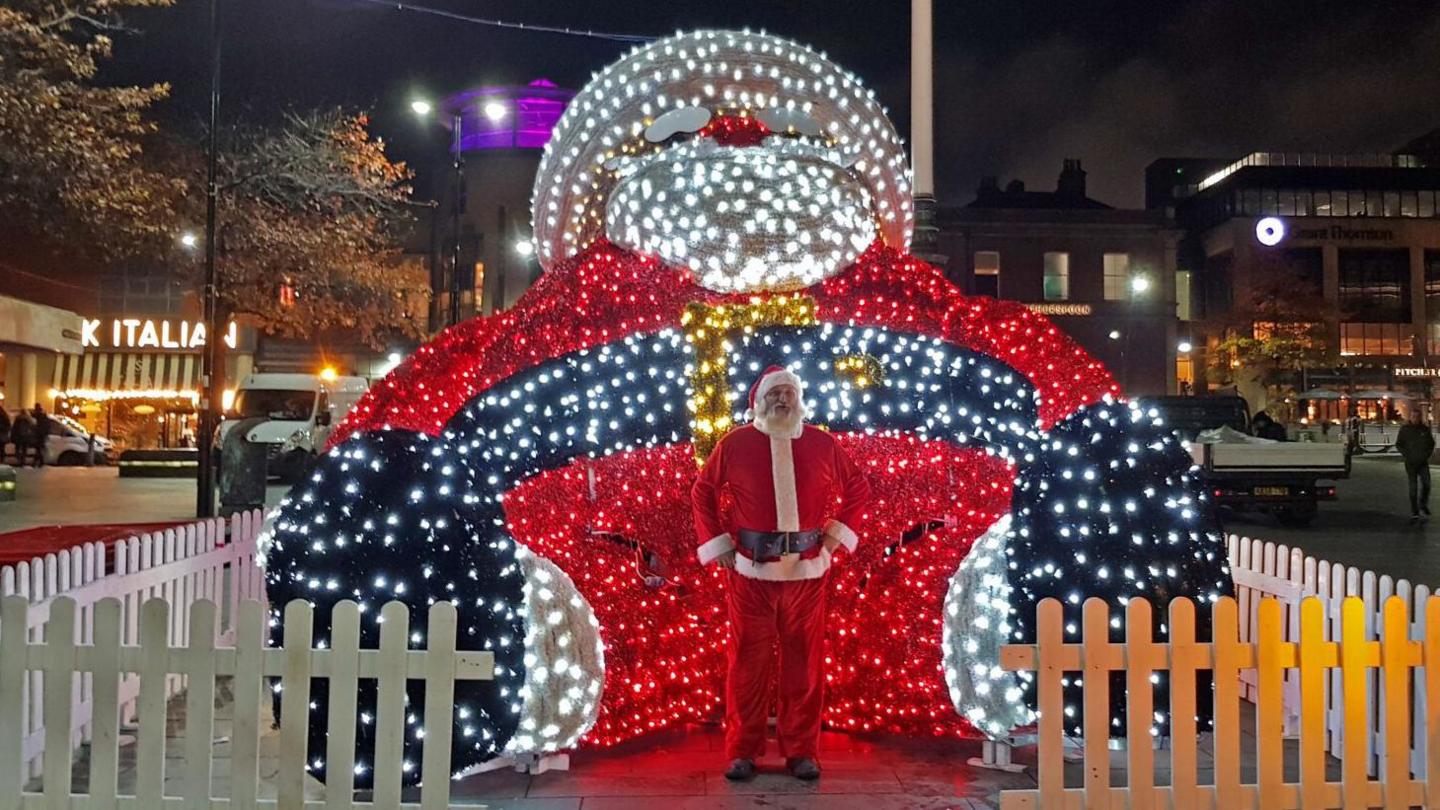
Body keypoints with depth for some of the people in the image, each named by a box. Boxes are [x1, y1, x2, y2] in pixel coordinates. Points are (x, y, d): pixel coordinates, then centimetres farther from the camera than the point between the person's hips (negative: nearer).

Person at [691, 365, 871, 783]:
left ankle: (802, 751, 20)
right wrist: (717, 544, 2)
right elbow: (702, 492, 7)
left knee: (804, 661, 8)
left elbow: (858, 488, 14)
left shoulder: (823, 445, 3)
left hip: (807, 570, 1)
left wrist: (837, 534, 6)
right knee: (748, 661, 5)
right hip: (750, 569, -1)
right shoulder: (735, 443, -1)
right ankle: (742, 751, 18)